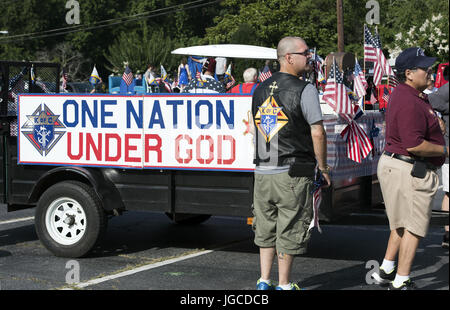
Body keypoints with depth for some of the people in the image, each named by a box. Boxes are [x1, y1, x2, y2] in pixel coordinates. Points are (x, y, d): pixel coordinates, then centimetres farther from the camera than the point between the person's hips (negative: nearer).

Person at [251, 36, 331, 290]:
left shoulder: (260, 90, 11)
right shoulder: (305, 90, -10)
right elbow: (317, 133, -13)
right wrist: (323, 167, -3)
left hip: (263, 171, 6)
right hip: (293, 173, -6)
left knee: (266, 228, 15)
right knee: (289, 230, 4)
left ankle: (264, 281, 18)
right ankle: (284, 284, 12)